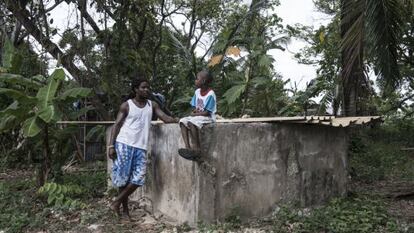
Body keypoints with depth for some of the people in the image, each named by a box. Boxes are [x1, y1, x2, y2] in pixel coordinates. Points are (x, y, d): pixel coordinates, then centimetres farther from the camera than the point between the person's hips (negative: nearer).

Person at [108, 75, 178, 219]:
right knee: (123, 177, 0)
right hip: (124, 144, -4)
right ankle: (125, 209, 16)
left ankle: (116, 203, 13)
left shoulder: (152, 105, 11)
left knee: (138, 178, -4)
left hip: (140, 147, 4)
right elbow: (117, 125, 0)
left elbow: (165, 118, 3)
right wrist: (111, 145, -9)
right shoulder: (126, 105, 1)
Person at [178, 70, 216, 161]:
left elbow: (207, 112, -19)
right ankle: (188, 147, -23)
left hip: (208, 117, -8)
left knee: (191, 122, -32)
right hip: (197, 116, 8)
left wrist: (195, 114, -14)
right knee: (182, 121, -13)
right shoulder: (197, 91, 6)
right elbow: (194, 107, 13)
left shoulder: (210, 94, -17)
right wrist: (195, 110, -9)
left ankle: (197, 149, -25)